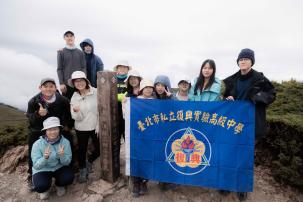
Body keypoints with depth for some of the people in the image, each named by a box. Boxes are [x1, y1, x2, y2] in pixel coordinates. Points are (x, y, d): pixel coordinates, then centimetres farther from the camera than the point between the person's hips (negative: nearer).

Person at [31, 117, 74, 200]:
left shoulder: (65, 142, -15)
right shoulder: (37, 144, -19)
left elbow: (67, 162, -13)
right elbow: (36, 165, -17)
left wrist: (62, 155, -36)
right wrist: (45, 158, -39)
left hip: (59, 167, 1)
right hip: (42, 169, -1)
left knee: (69, 177, -25)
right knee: (41, 186, -29)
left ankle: (59, 185, 13)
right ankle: (45, 189, 11)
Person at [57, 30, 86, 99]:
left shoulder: (80, 52, 11)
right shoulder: (61, 52, 6)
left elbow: (83, 68, 8)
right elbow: (59, 69, 3)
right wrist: (61, 83, -6)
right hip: (66, 83, -1)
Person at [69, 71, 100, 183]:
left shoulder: (96, 92, -13)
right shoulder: (74, 97, -5)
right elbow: (77, 118, -8)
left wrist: (99, 126, -9)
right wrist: (75, 111, -30)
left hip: (95, 127, -1)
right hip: (81, 129, 1)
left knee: (99, 149, 8)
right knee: (82, 149, 14)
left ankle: (89, 161, 41)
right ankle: (83, 170, 38)